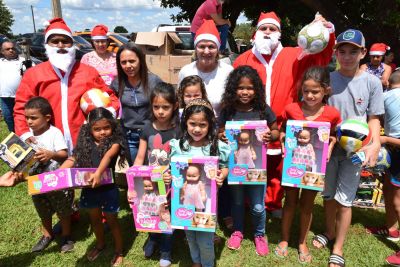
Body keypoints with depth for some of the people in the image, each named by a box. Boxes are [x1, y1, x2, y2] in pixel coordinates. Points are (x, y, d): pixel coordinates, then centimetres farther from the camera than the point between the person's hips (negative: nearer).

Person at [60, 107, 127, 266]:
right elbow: (73, 159, -4)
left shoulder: (114, 143, -13)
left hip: (108, 189, -5)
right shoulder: (85, 143, 1)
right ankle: (100, 244, 51)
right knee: (94, 219, 25)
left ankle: (118, 251, 34)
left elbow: (107, 157, -31)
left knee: (112, 221, 13)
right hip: (89, 189, 5)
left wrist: (98, 173, -49)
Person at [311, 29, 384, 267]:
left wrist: (375, 144, -14)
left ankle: (338, 248, 21)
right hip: (328, 147, 2)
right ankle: (330, 231, 41)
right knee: (328, 194, 16)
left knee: (345, 198, 4)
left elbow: (374, 118, 0)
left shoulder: (372, 82, -5)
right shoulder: (327, 79, -4)